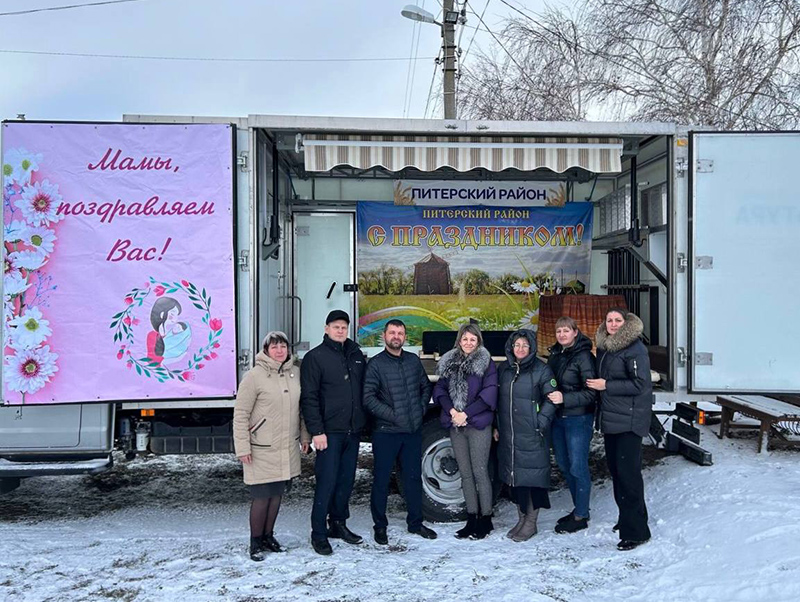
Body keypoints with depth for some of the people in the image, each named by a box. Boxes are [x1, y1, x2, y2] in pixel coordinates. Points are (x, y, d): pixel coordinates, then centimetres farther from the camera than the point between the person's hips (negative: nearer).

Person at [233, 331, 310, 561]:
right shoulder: (254, 376, -11)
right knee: (262, 496, -1)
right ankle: (256, 542, 16)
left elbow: (302, 408, 16)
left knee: (277, 494, 13)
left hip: (288, 448, 5)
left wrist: (304, 436, 14)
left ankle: (268, 536, 29)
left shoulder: (295, 373, 6)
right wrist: (242, 447, -12)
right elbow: (240, 414, -10)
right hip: (262, 450, -5)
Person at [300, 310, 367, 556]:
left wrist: (363, 420, 9)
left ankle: (338, 524, 26)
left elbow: (364, 389, 17)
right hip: (330, 432, -6)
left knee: (346, 480, 12)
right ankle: (319, 534, 6)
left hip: (353, 430, 6)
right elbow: (309, 397, -9)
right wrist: (316, 431, -15)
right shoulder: (315, 357, -5)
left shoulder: (356, 354, 12)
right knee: (327, 482, -5)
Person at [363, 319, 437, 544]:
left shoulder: (413, 360, 8)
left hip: (413, 431, 4)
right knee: (381, 480, 5)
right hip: (386, 432, -4)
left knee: (414, 477, 13)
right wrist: (392, 415, -15)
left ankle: (415, 522, 27)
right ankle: (380, 526, 18)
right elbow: (368, 398, -12)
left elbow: (426, 386, 18)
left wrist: (421, 409, 3)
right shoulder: (376, 364, -7)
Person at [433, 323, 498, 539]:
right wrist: (451, 410, -10)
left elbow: (489, 394, -10)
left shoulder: (486, 363, -2)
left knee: (480, 472, -2)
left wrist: (466, 414, -15)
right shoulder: (449, 362, 12)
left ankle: (485, 519, 8)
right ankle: (471, 519, 18)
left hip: (478, 425, -5)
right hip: (455, 425, 5)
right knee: (465, 473, 10)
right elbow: (440, 388, 7)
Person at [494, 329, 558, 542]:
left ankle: (531, 522, 13)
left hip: (532, 435, -5)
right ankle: (521, 518, 27)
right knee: (515, 475, 12)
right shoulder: (503, 369, 9)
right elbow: (497, 399, 15)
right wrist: (496, 426, 13)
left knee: (533, 475, -1)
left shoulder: (541, 369, -6)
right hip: (508, 434, 5)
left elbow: (551, 399, -6)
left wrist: (540, 423, -13)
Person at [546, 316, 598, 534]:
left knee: (578, 467, -2)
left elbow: (591, 392, -17)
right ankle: (579, 508, 30)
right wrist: (550, 397, 3)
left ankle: (581, 516, 11)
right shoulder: (554, 355, 11)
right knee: (564, 465, 15)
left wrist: (565, 399, -23)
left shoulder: (583, 357, -12)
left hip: (578, 419, -8)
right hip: (557, 418, 8)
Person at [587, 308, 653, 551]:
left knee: (628, 472, -8)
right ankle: (626, 518, 30)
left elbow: (639, 384, -18)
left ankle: (635, 531, 0)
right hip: (611, 419, 8)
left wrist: (606, 385, -17)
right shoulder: (604, 347, 12)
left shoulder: (635, 349, -12)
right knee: (615, 468, 15)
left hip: (629, 420, -8)